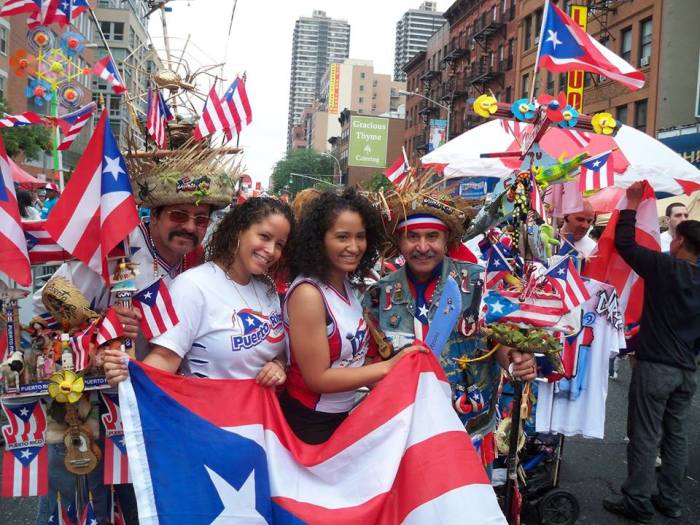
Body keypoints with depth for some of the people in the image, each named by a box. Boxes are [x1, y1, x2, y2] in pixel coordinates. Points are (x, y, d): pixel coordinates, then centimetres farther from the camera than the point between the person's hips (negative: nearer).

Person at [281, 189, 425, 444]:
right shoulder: (307, 293, -24)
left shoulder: (348, 284, -1)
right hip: (308, 423, -8)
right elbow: (318, 378, -23)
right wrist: (388, 367, -22)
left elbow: (349, 355, 7)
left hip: (342, 417, 8)